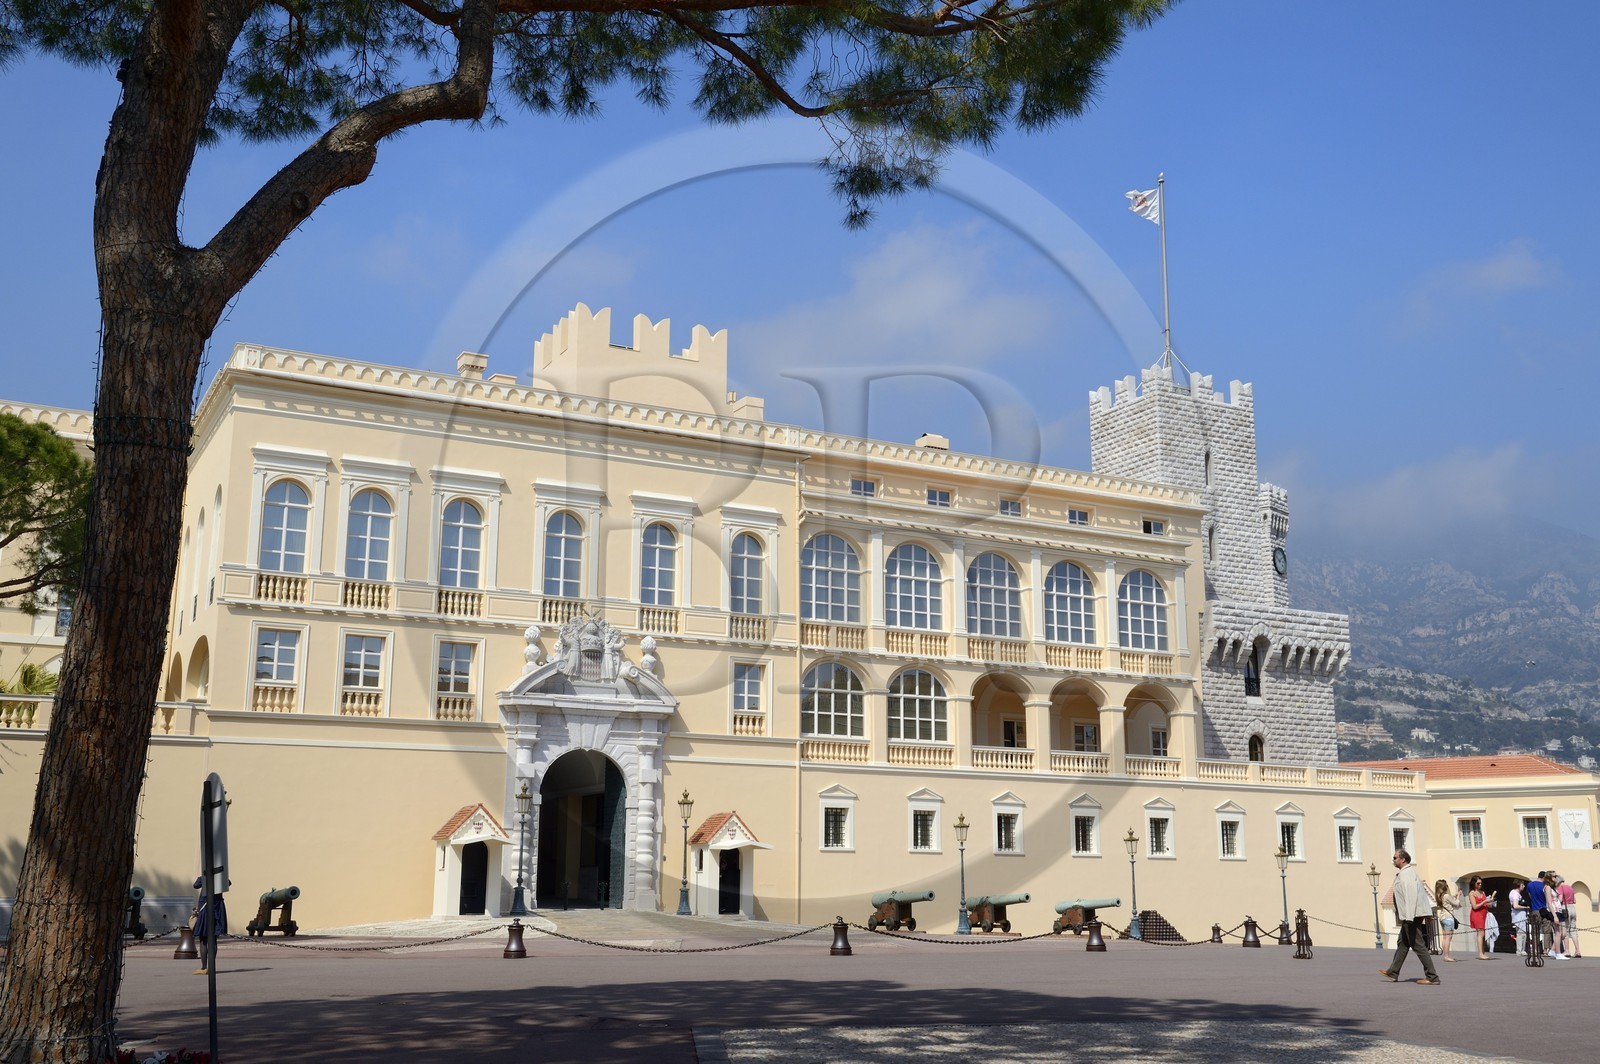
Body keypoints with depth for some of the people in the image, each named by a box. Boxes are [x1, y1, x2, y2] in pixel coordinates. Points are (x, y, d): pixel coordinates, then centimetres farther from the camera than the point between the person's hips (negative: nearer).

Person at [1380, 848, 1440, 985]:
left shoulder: (1405, 874, -14)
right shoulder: (1410, 872, 17)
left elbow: (1411, 894, -23)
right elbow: (1423, 891, 20)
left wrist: (1409, 916, -25)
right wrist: (1427, 912, 20)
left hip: (1411, 915, -11)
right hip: (1411, 916, 11)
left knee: (1418, 946, -8)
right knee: (1403, 943, 16)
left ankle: (1432, 977, -6)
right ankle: (1393, 973, 23)